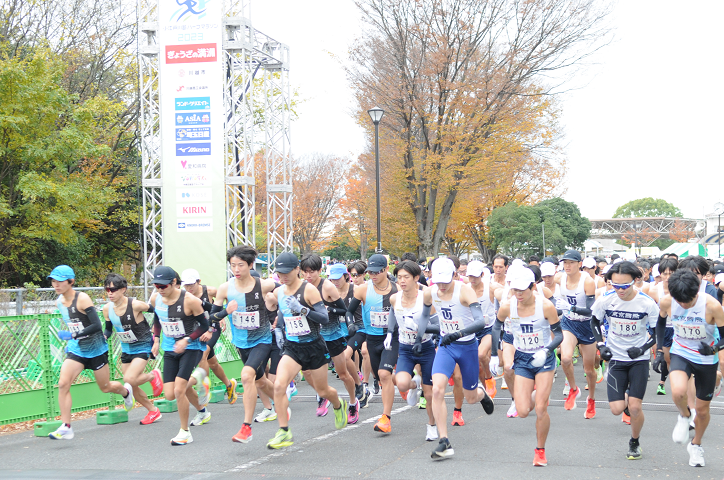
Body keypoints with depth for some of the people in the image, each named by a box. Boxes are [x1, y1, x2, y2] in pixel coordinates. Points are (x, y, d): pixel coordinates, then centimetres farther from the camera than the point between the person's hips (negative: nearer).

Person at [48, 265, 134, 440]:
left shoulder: (82, 299, -21)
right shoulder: (59, 302, 1)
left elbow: (97, 325, -26)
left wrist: (74, 335, -31)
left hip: (95, 349, -5)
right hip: (76, 350, 5)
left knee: (105, 387, 11)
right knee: (63, 383, -17)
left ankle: (126, 391, 47)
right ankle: (66, 427, -16)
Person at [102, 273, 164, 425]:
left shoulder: (135, 305, -23)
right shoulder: (107, 309, -7)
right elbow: (109, 329, 8)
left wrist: (156, 337, -7)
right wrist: (104, 337, -14)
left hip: (143, 346, -6)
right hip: (126, 349, 6)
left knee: (129, 379, -23)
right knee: (132, 388, 7)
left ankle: (153, 376, 7)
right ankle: (153, 411, 28)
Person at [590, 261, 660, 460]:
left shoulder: (647, 303, -17)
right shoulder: (605, 300, -12)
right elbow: (594, 321, 8)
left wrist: (643, 348, -19)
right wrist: (600, 344, -4)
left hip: (639, 359, -2)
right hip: (616, 358, 2)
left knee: (634, 408, -8)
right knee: (617, 409, -7)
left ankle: (635, 442, 19)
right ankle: (626, 398, 30)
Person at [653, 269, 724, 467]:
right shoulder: (667, 302, -18)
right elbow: (661, 322, 6)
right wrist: (659, 351, 3)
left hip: (706, 360, 0)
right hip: (680, 354, 1)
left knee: (702, 409, 12)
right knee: (677, 391, -31)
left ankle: (696, 445, 41)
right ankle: (684, 416, 3)